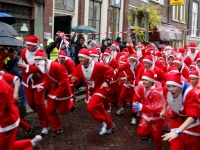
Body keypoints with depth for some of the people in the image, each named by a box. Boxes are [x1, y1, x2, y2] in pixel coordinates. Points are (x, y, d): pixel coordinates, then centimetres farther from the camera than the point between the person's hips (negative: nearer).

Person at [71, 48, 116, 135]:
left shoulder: (98, 66, -26)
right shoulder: (79, 67, -10)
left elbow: (110, 70, -14)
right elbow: (78, 76, -1)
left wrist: (106, 81, -20)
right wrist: (75, 79, -24)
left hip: (100, 89, -7)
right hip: (90, 90, 7)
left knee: (90, 107, -23)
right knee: (99, 109, 17)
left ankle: (103, 123, 1)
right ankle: (110, 125, 37)